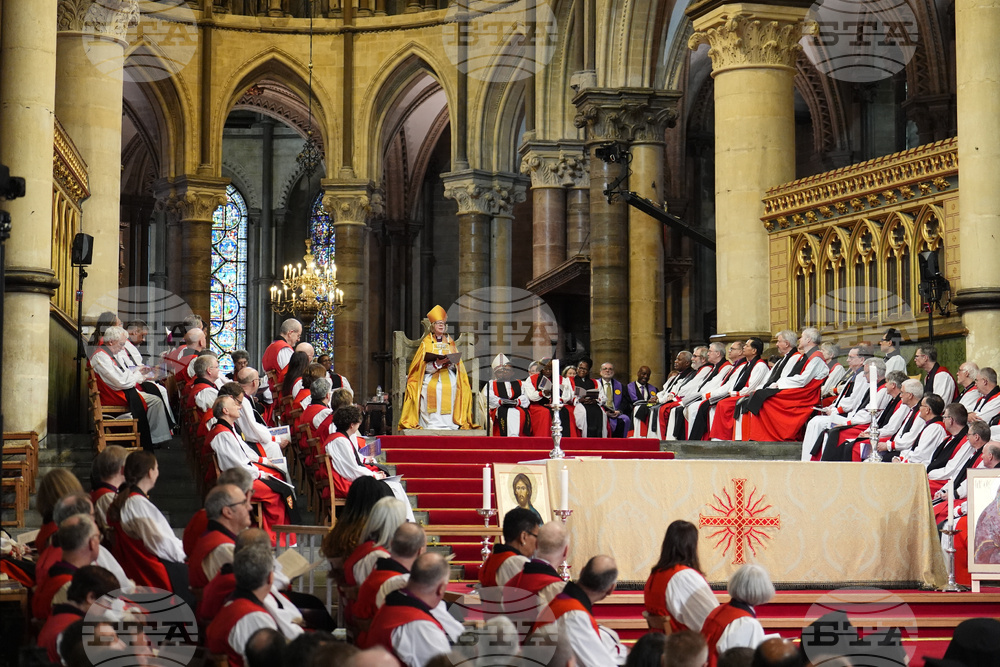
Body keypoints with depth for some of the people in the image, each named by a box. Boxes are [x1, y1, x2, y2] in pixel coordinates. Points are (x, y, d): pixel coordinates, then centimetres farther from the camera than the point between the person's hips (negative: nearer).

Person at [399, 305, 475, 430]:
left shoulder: (450, 343, 16)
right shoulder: (426, 343, 9)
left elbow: (457, 366, 12)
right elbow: (423, 367, -1)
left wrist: (451, 363, -10)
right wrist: (437, 364, -17)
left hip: (449, 381, 2)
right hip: (431, 381, -2)